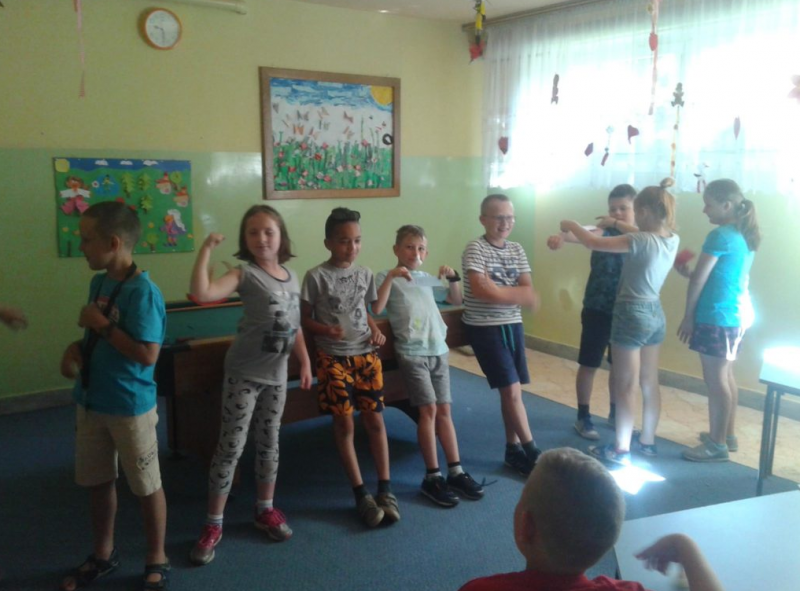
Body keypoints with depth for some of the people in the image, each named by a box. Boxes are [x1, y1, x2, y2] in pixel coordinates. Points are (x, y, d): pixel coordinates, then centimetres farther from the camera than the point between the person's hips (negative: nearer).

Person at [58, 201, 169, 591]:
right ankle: (103, 554, 41)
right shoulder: (98, 283, 5)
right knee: (98, 482, 21)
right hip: (91, 401, 8)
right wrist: (76, 348, -3)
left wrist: (101, 324, -21)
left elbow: (147, 354, -25)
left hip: (131, 407, -8)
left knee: (146, 486, 9)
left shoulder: (142, 291, -21)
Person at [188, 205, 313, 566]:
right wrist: (206, 249, -31)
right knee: (231, 446, -2)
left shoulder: (292, 277, 6)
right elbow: (202, 293, -31)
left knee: (269, 442, 15)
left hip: (276, 373, 6)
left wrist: (305, 362, 13)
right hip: (243, 373, -5)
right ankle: (213, 525, 9)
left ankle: (265, 510, 31)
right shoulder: (244, 274, -13)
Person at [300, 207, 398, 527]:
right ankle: (361, 494, 12)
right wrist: (326, 330, -21)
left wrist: (376, 331, -1)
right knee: (344, 424, 1)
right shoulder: (316, 276, -7)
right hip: (334, 358, -4)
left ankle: (385, 490, 14)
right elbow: (304, 318, -3)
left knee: (375, 420, 4)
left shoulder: (365, 274, 6)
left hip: (366, 355, 4)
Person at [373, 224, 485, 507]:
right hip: (411, 353, -5)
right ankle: (432, 477, 1)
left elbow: (457, 300, 21)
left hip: (438, 350, 5)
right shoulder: (386, 277, 0)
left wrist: (453, 278, 5)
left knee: (444, 410, 7)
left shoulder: (427, 278, 15)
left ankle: (456, 471, 13)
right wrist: (391, 277, -21)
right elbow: (376, 308, -15)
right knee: (429, 409, -9)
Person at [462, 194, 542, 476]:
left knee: (512, 391, 9)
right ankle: (532, 452, 4)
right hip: (485, 329, -6)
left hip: (512, 326, 6)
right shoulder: (475, 248, -12)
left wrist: (496, 290, -16)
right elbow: (480, 291, -24)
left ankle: (513, 450, 21)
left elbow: (529, 294, 1)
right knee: (511, 390, -7)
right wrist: (516, 295, -14)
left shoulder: (517, 250, 8)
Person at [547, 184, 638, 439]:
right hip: (598, 310, -4)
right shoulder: (605, 231, -7)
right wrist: (563, 235, -52)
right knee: (589, 365, 3)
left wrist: (617, 224, -23)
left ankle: (615, 413, 32)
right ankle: (583, 417, 16)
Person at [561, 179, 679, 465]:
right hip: (655, 315, 8)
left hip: (632, 315, -8)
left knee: (625, 387, 1)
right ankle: (647, 441, 30)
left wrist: (572, 225, -2)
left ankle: (621, 450, 9)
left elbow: (594, 243, -19)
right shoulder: (672, 239, 0)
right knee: (650, 383, 17)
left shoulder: (641, 240, -21)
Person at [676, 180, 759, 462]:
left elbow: (698, 280, -12)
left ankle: (717, 445, 6)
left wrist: (688, 316, -3)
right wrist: (688, 272, 10)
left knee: (715, 380, -1)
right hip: (737, 315, 9)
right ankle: (728, 435, 29)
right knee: (725, 376, 18)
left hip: (716, 317, -9)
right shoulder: (744, 237, 10)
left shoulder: (720, 236, -17)